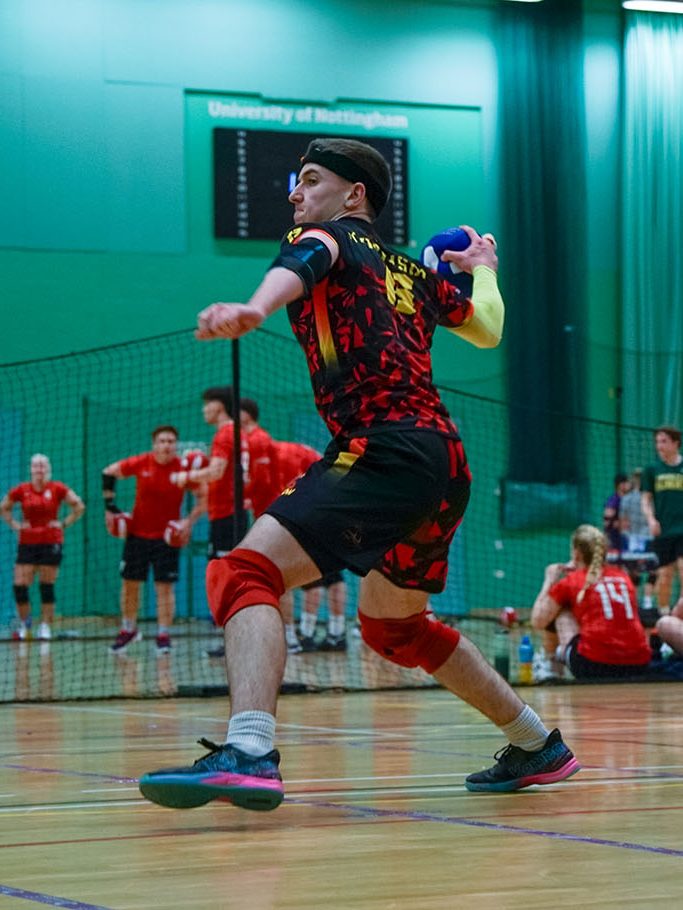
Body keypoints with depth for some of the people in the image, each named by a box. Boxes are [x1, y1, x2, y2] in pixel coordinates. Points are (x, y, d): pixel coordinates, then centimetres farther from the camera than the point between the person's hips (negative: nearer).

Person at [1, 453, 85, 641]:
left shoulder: (57, 488, -2)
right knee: (20, 585, -6)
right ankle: (24, 624, 10)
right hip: (27, 543, 2)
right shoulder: (21, 490, 2)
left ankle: (46, 626, 8)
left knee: (47, 586, 0)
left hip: (51, 542, -2)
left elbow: (79, 506, 3)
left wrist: (65, 523, -3)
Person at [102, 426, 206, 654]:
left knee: (165, 587, -4)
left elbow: (203, 496, -3)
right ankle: (129, 630, 26)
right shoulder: (140, 463, -8)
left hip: (168, 536, -2)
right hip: (137, 533, 2)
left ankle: (163, 635, 4)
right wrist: (109, 505, 2)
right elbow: (109, 472, 6)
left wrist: (189, 521, -15)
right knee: (129, 583, 8)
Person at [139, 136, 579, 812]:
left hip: (387, 450, -9)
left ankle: (248, 753, -42)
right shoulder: (411, 273, 24)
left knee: (245, 573, -20)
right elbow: (487, 328, 40)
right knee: (393, 625, 29)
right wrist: (483, 269, 60)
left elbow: (299, 266, -21)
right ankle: (536, 745, 37)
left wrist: (253, 310, -43)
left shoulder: (326, 235, 6)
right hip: (446, 460, 9)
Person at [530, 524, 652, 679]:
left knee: (562, 611, 20)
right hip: (638, 666, 3)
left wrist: (549, 581, 27)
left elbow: (537, 622, 15)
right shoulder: (623, 577, 18)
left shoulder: (570, 581, 7)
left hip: (594, 666, -3)